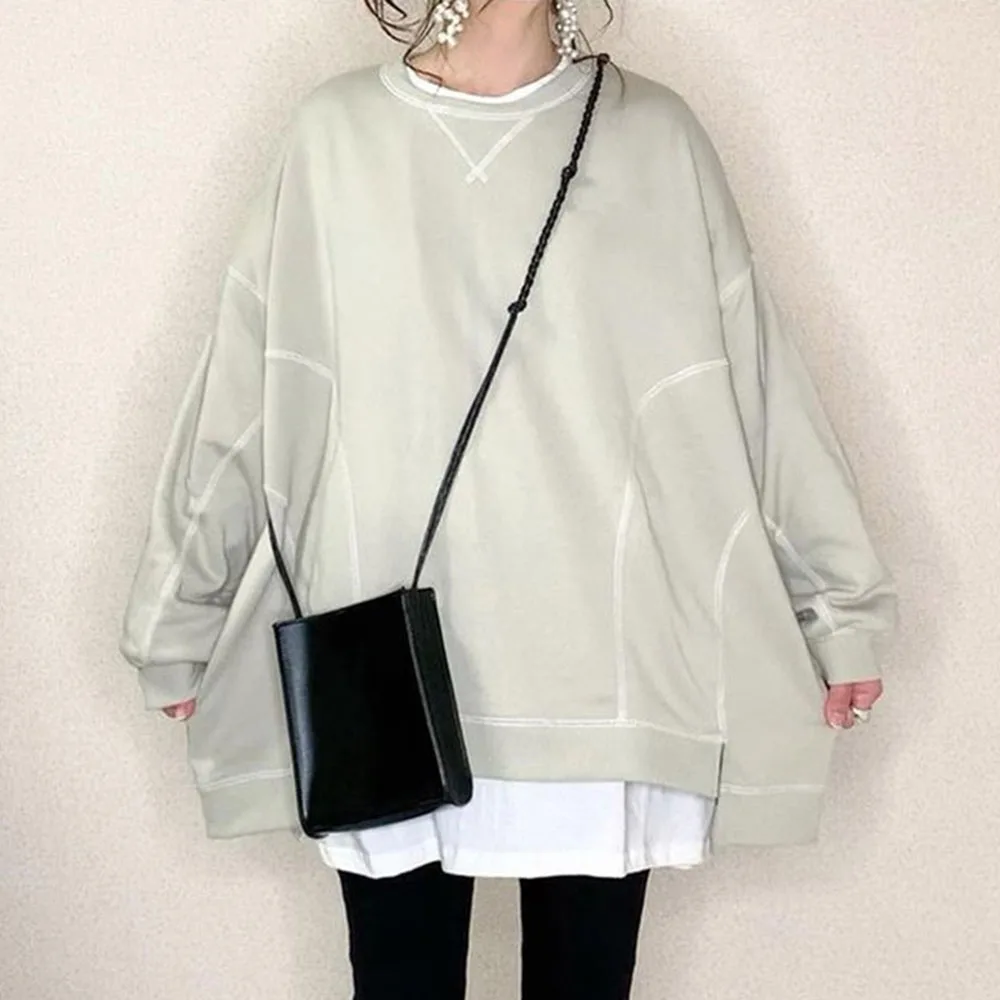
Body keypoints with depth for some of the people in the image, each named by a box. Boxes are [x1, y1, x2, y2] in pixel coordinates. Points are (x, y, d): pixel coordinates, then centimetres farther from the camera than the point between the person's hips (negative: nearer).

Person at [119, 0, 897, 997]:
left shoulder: (655, 136, 4)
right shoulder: (334, 134, 3)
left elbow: (755, 381, 6)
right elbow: (243, 390, 6)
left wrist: (839, 600, 8)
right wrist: (179, 611, 10)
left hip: (604, 668, 1)